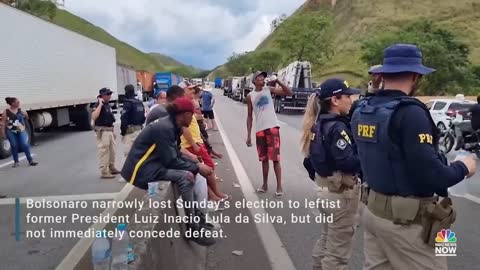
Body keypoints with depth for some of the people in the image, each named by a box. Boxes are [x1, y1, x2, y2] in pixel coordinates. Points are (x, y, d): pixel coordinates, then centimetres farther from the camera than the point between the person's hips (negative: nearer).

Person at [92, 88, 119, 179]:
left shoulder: (107, 105, 13)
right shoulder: (98, 105, -14)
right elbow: (94, 117, -32)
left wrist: (113, 131, 21)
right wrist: (100, 104, -28)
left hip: (110, 130, 9)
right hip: (102, 131, -9)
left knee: (112, 151, 17)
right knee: (103, 152, -6)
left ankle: (112, 168, 30)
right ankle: (104, 172, -1)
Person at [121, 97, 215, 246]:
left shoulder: (171, 125, 7)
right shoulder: (164, 128, -22)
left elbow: (176, 155, 12)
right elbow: (171, 161, -23)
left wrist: (196, 165, 0)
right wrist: (197, 168, -15)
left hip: (153, 163, 10)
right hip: (141, 170, -10)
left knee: (190, 172, 7)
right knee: (185, 177, -23)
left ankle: (196, 216, 13)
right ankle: (193, 228, -12)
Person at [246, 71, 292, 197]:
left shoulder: (269, 89, 4)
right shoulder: (250, 96, 7)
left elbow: (289, 93, -2)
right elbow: (250, 116, 9)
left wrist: (278, 81, -11)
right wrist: (248, 135, 5)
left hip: (272, 127, -2)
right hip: (259, 129, 2)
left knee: (275, 158, -4)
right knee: (264, 159, 11)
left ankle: (279, 187, 2)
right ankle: (265, 185, 24)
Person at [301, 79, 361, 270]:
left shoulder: (319, 124, 7)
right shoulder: (337, 127, -21)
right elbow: (348, 162, -27)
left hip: (325, 188, 9)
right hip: (341, 192, -9)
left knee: (326, 240, 25)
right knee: (337, 251, 4)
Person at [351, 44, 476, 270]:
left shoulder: (362, 111, 4)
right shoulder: (409, 113, -21)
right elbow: (431, 177, -22)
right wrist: (463, 167, -4)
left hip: (373, 209, 8)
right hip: (407, 219, -8)